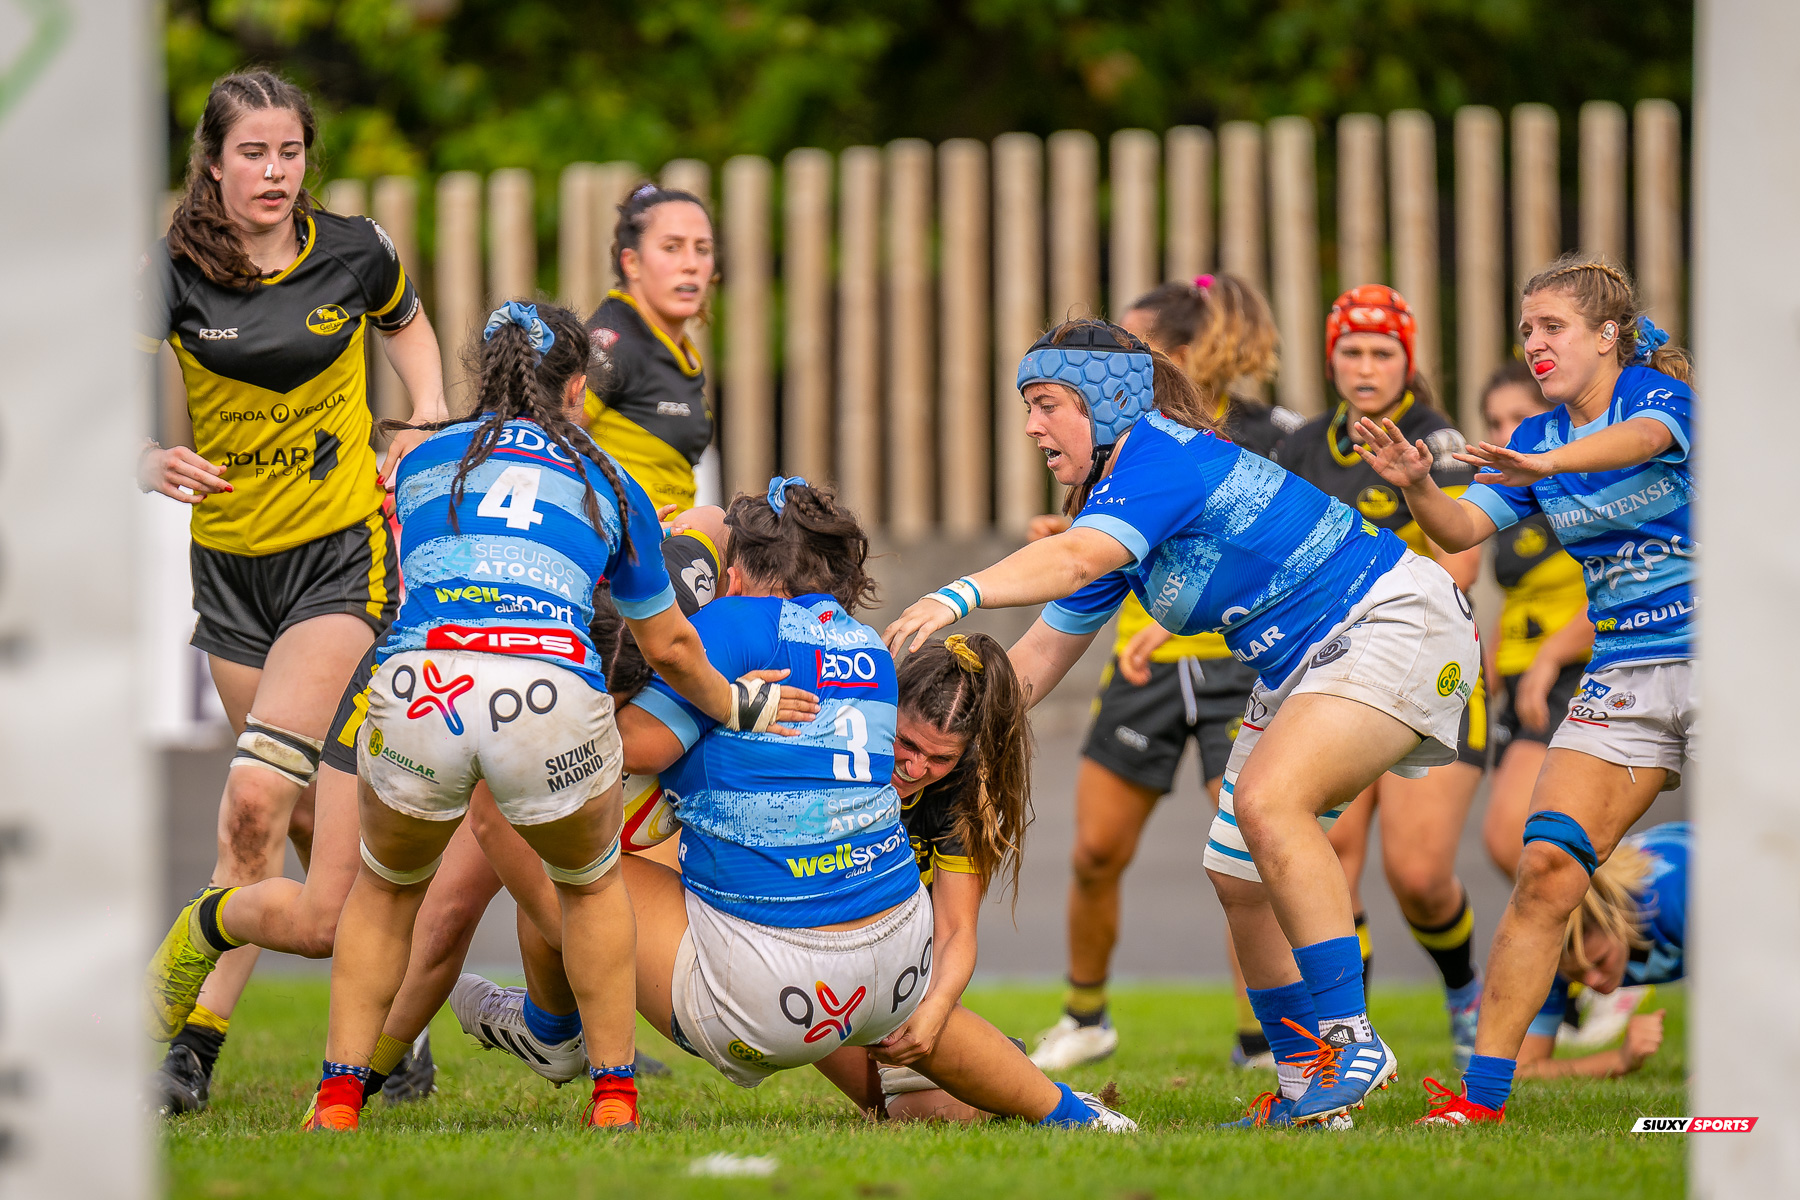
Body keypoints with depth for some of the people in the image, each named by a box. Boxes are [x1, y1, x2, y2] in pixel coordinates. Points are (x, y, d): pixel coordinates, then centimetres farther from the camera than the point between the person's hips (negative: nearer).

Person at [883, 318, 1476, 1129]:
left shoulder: (1161, 454, -21)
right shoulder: (1116, 506, 9)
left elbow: (1075, 560, -39)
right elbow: (1043, 652, 13)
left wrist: (959, 596, -52)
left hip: (1396, 620, -11)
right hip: (1300, 665, 11)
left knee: (1267, 801, -30)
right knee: (1238, 877, 7)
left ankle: (1352, 1042, -26)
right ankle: (1305, 1087, 17)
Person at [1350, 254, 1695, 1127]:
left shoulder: (1659, 392, -6)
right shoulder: (1534, 441, 11)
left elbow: (1640, 440, -30)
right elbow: (1462, 529, 0)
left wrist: (1545, 465, -49)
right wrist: (1417, 488, -23)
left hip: (1716, 663, -4)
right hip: (1621, 683, 4)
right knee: (1547, 866, -10)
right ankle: (1483, 1093, -10)